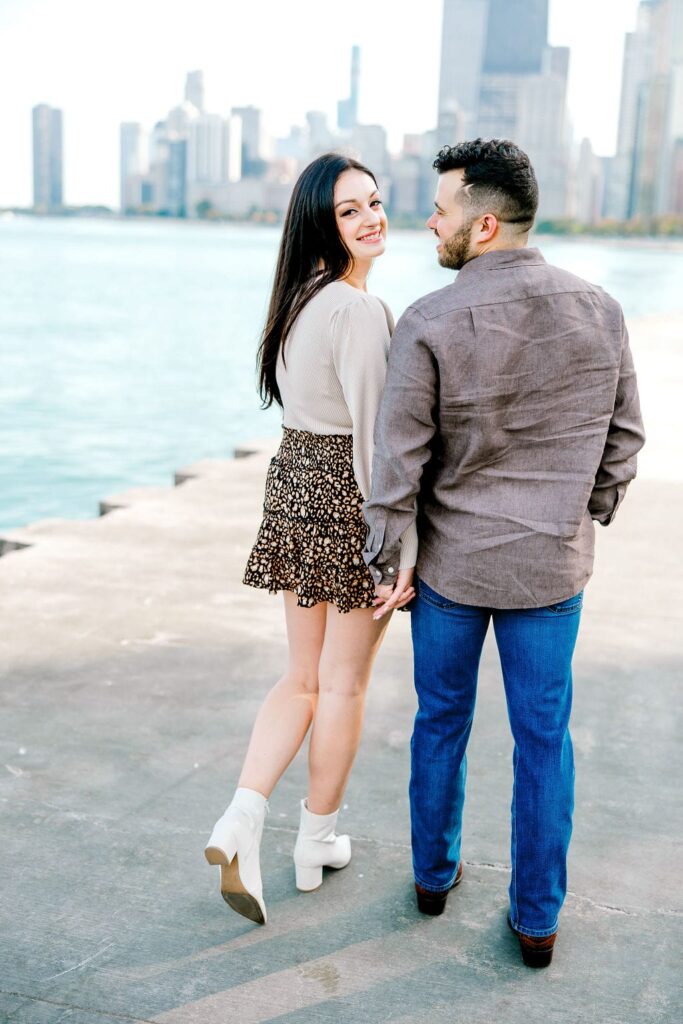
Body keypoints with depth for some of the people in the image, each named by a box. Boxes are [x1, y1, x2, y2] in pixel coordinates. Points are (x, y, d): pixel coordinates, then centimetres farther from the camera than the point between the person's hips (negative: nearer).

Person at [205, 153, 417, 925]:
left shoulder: (297, 300, 9)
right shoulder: (359, 310, -20)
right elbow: (376, 437, -23)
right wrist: (401, 550, -20)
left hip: (293, 486, 8)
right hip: (349, 499, -8)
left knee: (303, 675, 17)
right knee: (343, 682, 9)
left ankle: (242, 821, 6)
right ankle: (317, 841, 24)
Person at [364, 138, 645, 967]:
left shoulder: (430, 324, -18)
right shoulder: (598, 311, -7)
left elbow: (398, 463, -15)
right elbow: (624, 434, 2)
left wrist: (383, 567, -3)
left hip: (452, 563, -1)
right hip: (552, 565, 2)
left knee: (440, 722, 19)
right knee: (544, 739, 13)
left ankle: (435, 873, 38)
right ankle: (537, 918, 25)